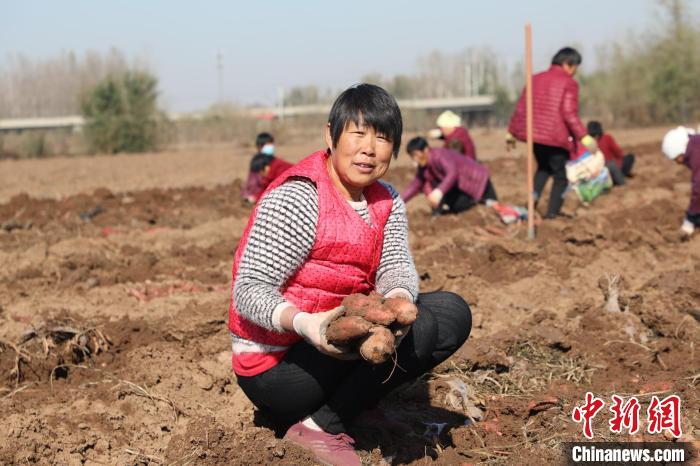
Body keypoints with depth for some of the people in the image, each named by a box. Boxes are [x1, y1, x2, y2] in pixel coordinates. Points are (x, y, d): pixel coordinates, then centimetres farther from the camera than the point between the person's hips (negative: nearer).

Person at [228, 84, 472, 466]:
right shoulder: (295, 200, -18)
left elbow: (396, 266, -8)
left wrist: (398, 298, -32)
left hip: (344, 342, 9)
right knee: (420, 328, -23)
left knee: (453, 313, 0)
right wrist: (301, 322, -42)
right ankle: (319, 427, -12)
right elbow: (249, 291, -22)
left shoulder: (387, 202, 7)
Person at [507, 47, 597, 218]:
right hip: (556, 137, -6)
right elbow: (569, 114, -18)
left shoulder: (535, 79, 10)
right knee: (561, 175, 9)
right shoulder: (569, 84, -8)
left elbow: (520, 108, 10)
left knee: (544, 168, 28)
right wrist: (584, 137, -18)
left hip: (535, 134, 6)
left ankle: (533, 197, 8)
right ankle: (552, 213, 3)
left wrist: (511, 132, 17)